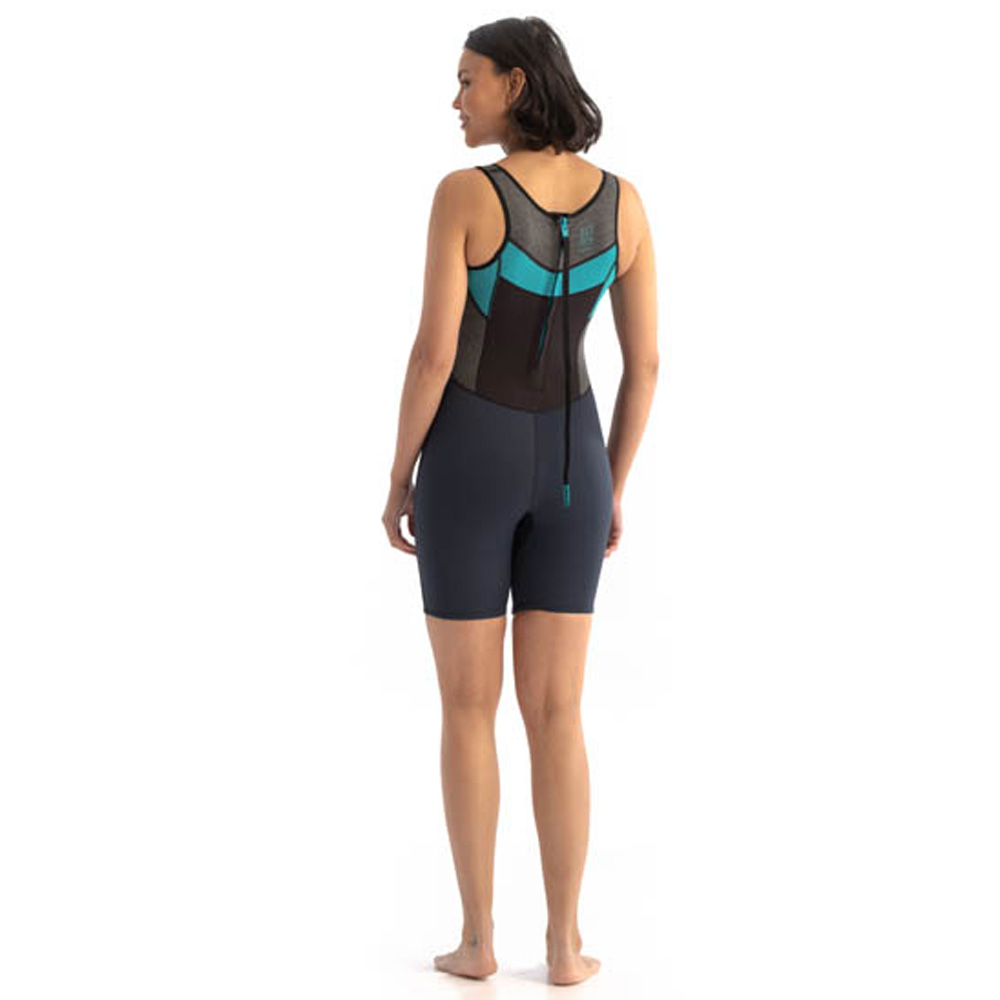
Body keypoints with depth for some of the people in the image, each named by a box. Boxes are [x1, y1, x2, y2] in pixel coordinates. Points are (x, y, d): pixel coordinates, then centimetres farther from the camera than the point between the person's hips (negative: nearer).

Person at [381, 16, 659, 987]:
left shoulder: (464, 193, -15)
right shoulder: (623, 200, -1)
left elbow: (433, 352, -17)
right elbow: (644, 361, 1)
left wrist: (398, 478, -3)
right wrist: (614, 487, 11)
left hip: (471, 461, -3)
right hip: (566, 464, 4)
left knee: (467, 709, 8)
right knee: (555, 712, 9)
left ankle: (477, 938, 13)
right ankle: (564, 943, 11)